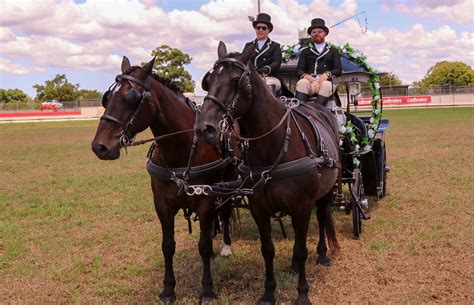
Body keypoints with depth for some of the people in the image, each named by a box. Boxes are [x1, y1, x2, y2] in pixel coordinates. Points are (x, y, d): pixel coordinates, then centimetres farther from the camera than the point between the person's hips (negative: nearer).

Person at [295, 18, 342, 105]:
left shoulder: (333, 51, 25)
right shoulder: (305, 52, 28)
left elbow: (338, 69, 10)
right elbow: (299, 69, 14)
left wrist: (327, 74, -13)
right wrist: (304, 75, -12)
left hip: (325, 81, -1)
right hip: (309, 80, 1)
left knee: (326, 85, -37)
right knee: (302, 83, -35)